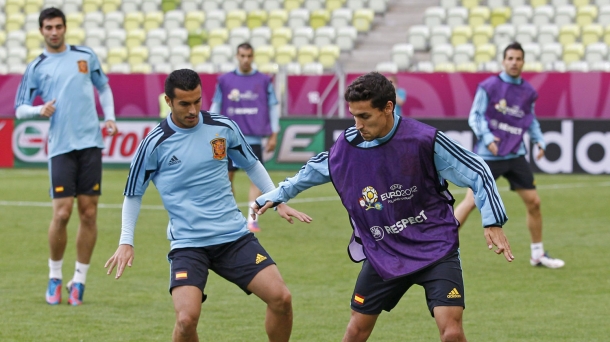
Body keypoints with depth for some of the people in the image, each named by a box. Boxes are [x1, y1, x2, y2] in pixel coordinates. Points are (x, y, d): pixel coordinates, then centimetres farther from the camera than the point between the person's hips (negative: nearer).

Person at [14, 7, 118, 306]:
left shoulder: (85, 56, 10)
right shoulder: (36, 68, 6)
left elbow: (103, 87, 22)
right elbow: (20, 108, 7)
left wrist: (109, 117, 9)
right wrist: (40, 110, -13)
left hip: (90, 143, 2)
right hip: (61, 147, -2)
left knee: (88, 213, -1)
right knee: (62, 213, -9)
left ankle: (79, 281, 7)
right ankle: (55, 278, 8)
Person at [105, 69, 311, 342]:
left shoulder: (223, 128, 1)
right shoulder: (155, 144, -7)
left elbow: (252, 165, 19)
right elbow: (133, 194, 6)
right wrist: (126, 241, 0)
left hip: (234, 236, 3)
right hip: (187, 244, -3)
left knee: (281, 298, -9)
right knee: (187, 319, -23)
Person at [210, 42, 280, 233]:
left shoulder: (264, 81, 4)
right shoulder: (225, 81, 6)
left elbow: (273, 107, 7)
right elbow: (215, 108, 11)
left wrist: (273, 136, 4)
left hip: (254, 138, -1)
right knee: (227, 177, 4)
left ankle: (252, 219, -9)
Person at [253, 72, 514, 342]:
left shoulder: (424, 140, -19)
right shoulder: (347, 145, -6)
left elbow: (476, 172, -11)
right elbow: (315, 170, 17)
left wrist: (493, 222, -18)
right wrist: (276, 196, 23)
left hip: (435, 248, -4)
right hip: (382, 254, 4)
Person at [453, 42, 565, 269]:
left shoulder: (528, 92, 7)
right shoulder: (489, 86, -7)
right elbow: (475, 116, -7)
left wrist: (539, 140, 5)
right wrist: (487, 137, -22)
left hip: (515, 155, 5)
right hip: (489, 155, -5)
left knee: (533, 202, 3)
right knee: (471, 201, -10)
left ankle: (538, 254, 19)